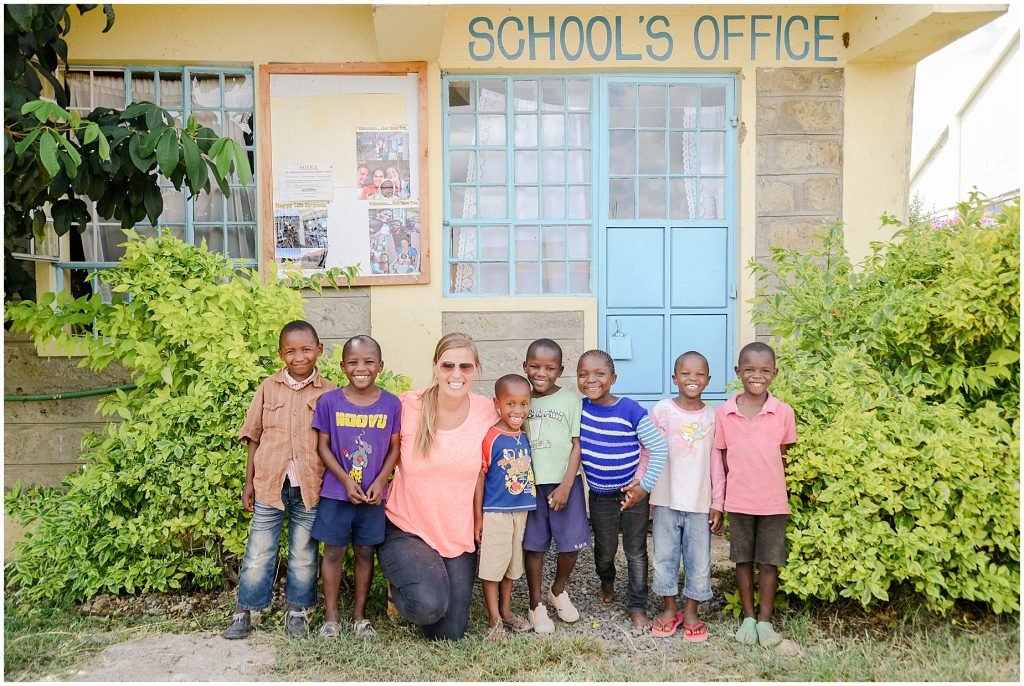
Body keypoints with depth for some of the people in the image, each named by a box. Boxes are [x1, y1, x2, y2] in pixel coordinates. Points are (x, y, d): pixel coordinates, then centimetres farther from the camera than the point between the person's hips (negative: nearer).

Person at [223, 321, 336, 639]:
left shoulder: (328, 392, -1)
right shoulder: (269, 387, 1)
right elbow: (254, 436, 6)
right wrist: (249, 481, 4)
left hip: (310, 486, 0)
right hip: (269, 482, 0)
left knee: (304, 553, 12)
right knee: (258, 551, 8)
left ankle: (296, 609, 27)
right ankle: (243, 612, 21)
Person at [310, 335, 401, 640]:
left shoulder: (392, 404, -5)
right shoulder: (329, 402, -7)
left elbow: (394, 448, 1)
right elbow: (323, 446, -3)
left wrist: (379, 482, -10)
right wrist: (346, 481, -12)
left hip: (373, 494, 1)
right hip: (336, 492, -1)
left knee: (365, 552, 11)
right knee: (333, 551, 6)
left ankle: (359, 615, 25)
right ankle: (331, 616, 20)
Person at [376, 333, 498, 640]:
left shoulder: (488, 413, -7)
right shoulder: (408, 406, -13)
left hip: (460, 538, 3)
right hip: (406, 530, -2)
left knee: (450, 634, 5)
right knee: (430, 605, -26)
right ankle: (399, 587, 10)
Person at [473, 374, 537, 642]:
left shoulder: (525, 437, 3)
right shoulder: (489, 437, -15)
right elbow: (479, 477, -12)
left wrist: (530, 506, 14)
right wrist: (478, 517, -11)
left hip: (521, 510, 6)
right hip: (495, 512, -6)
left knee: (512, 562, 18)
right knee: (492, 563, 2)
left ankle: (506, 611, 35)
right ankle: (494, 620, 15)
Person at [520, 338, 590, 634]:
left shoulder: (570, 400, -4)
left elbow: (577, 445, -5)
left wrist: (565, 486, -11)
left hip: (564, 482, -2)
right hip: (531, 484, 2)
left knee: (570, 545, 3)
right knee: (533, 545, 8)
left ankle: (558, 591, 30)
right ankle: (536, 604, 23)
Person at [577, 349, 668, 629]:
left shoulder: (630, 409, -19)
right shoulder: (578, 408, -9)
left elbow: (659, 447, -15)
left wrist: (644, 486, -16)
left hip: (633, 492, -3)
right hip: (600, 495, 3)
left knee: (636, 552, 7)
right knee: (605, 549, 16)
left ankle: (638, 607, 24)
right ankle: (607, 581, 49)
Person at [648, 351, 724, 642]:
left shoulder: (713, 417, 1)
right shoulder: (662, 410, -3)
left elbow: (717, 464, 4)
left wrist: (718, 503, 3)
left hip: (700, 502, 1)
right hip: (665, 500, -1)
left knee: (699, 560, 7)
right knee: (664, 556, 9)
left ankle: (691, 612, 25)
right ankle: (670, 609, 26)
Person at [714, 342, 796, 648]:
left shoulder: (784, 412, -8)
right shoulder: (723, 412, -6)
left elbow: (783, 455, 4)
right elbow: (722, 458, 1)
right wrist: (719, 497, 0)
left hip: (773, 500, 0)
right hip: (738, 500, 1)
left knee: (769, 561, 8)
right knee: (743, 559, 12)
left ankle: (765, 620, 23)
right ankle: (748, 617, 26)